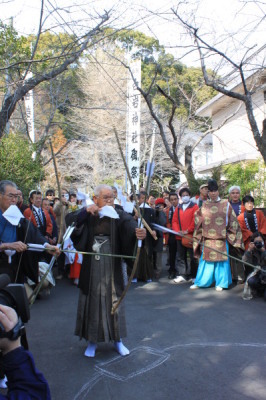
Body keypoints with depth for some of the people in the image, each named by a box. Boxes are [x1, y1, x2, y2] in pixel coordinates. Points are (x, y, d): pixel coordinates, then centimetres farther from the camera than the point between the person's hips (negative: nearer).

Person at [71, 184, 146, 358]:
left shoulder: (119, 215, -6)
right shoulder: (88, 216, -1)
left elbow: (129, 223, -26)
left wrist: (138, 231, -48)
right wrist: (86, 211, -27)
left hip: (112, 266, 0)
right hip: (92, 267, 1)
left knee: (114, 300, 10)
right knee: (93, 301, 10)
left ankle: (117, 339, 29)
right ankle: (92, 341, 29)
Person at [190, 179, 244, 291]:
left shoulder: (226, 204, 3)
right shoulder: (204, 205, 7)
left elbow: (232, 221, 4)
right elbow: (198, 221, 11)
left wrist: (229, 234, 0)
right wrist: (201, 235, 7)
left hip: (221, 238, -1)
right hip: (207, 238, 1)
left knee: (221, 260, 4)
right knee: (205, 260, 7)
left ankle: (220, 283, 17)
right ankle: (199, 282, 17)